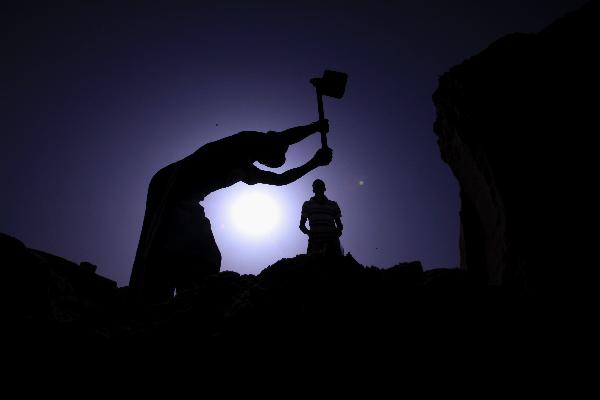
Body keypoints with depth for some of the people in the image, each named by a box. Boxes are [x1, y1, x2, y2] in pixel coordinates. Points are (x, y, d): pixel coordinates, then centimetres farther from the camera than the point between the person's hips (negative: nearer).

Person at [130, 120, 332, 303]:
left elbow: (280, 179, 30)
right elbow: (284, 138, -12)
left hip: (186, 200, 10)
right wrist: (316, 127, 1)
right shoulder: (245, 142, -1)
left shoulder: (246, 170, 23)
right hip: (171, 186, -10)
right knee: (160, 251, -20)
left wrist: (314, 163, 26)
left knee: (204, 259, 3)